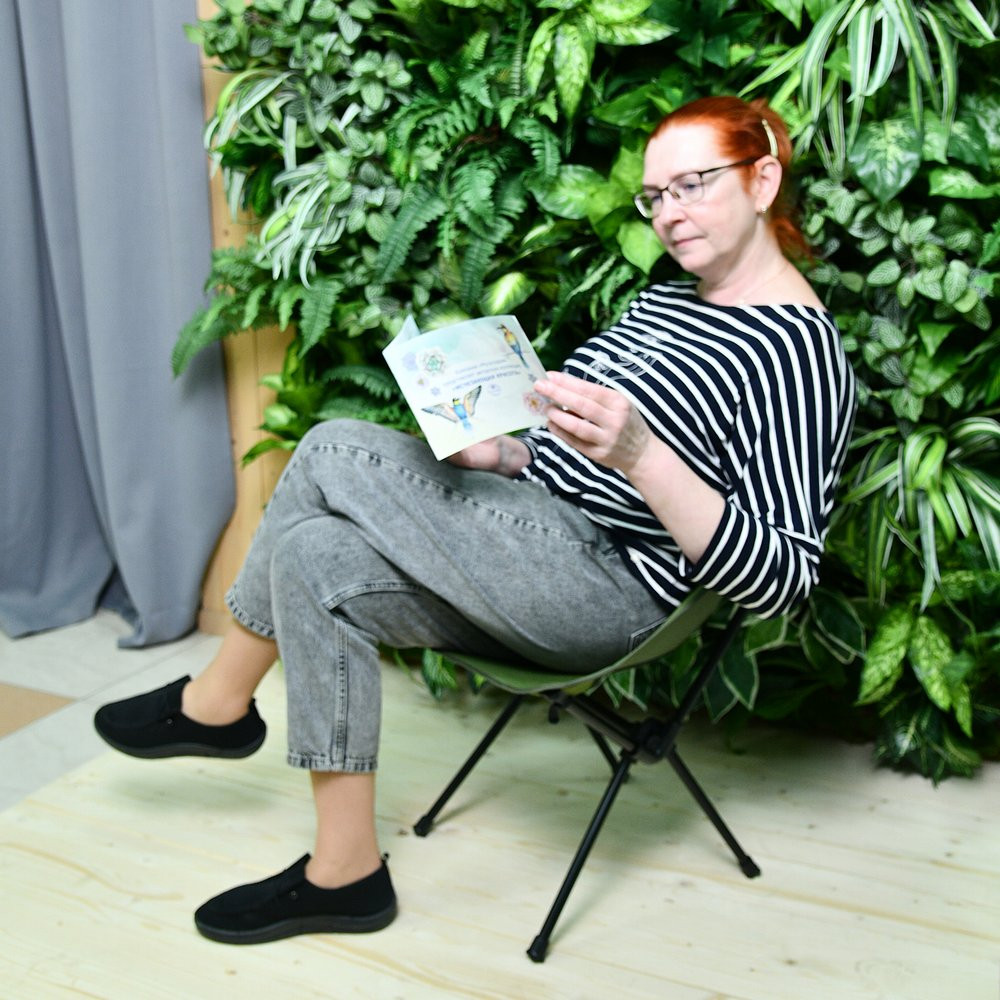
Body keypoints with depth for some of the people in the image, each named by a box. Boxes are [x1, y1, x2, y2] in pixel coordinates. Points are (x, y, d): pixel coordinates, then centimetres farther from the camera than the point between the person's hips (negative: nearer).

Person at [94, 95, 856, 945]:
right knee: (312, 559, -11)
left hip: (609, 589, -9)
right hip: (541, 544, 9)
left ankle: (218, 702, 5)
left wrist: (640, 454, -30)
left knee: (335, 453, -16)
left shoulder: (798, 348, -11)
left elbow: (783, 579, -18)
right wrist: (509, 456, 2)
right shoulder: (667, 300, 18)